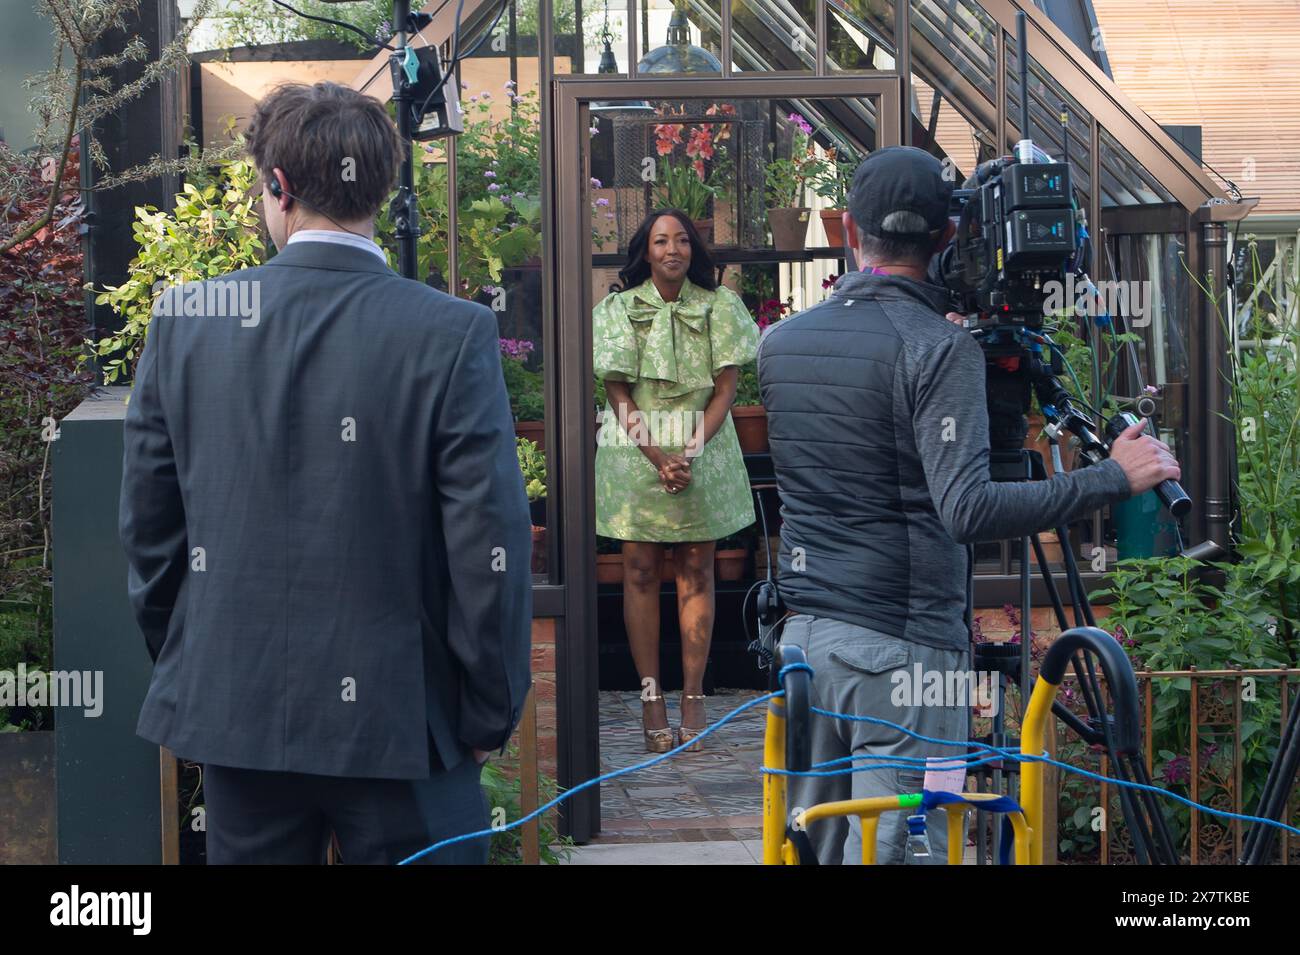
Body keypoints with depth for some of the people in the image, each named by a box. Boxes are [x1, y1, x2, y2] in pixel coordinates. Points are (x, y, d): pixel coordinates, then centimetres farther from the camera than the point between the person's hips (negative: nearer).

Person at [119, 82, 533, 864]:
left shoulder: (184, 324, -2)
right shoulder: (454, 335, -12)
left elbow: (148, 528, 6)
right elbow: (490, 544, -13)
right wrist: (491, 714, 0)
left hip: (232, 708, 3)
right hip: (400, 716, -3)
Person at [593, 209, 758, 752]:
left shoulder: (718, 306, 3)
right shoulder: (618, 309, 2)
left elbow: (725, 389, 0)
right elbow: (618, 393, -2)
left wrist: (691, 452, -13)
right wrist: (656, 457, -14)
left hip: (703, 450, 0)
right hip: (635, 451, 0)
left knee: (696, 571, 1)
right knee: (640, 571, -1)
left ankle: (693, 698, 4)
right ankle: (651, 698, 3)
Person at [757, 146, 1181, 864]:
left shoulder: (778, 343, 6)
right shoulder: (938, 348, -13)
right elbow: (967, 509, -23)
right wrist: (1114, 477, -16)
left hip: (803, 636, 7)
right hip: (903, 648, -6)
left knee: (811, 846, 15)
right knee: (896, 849, -2)